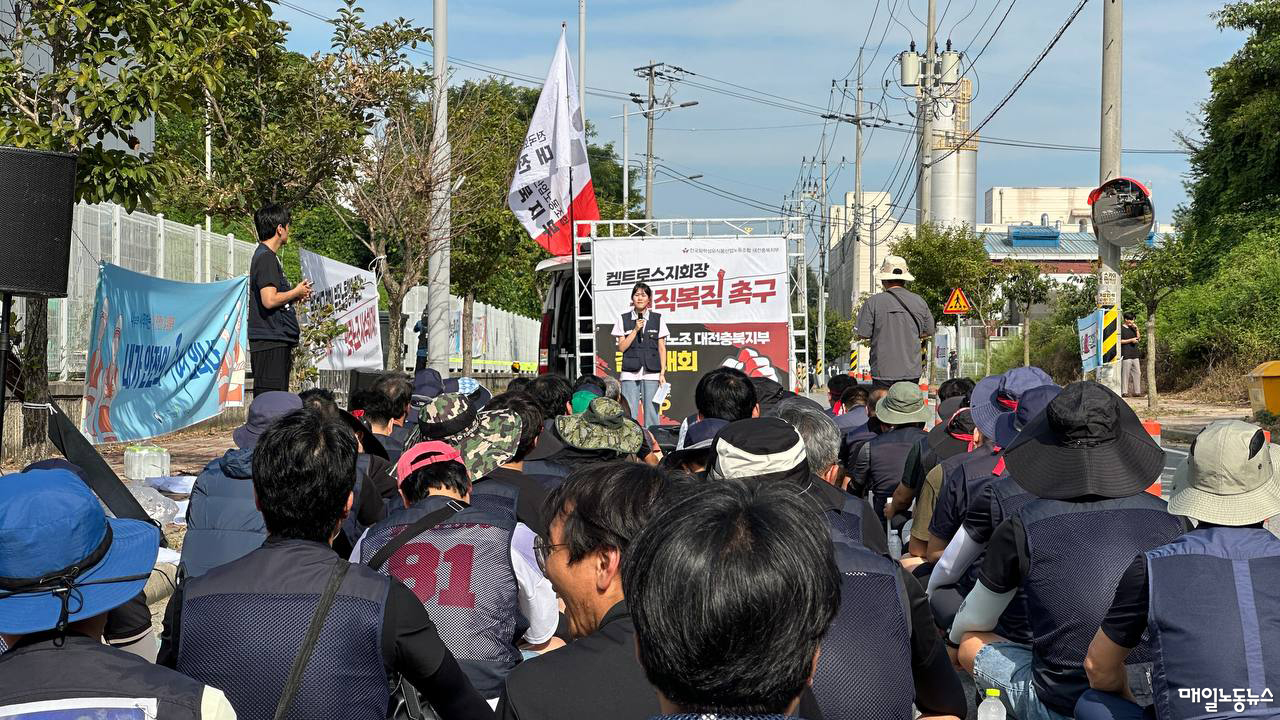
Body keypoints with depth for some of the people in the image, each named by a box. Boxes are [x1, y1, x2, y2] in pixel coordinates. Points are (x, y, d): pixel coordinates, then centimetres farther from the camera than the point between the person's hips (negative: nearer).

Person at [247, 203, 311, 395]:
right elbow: (269, 300, -22)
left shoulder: (266, 256, 19)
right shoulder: (266, 258, -12)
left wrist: (294, 296, 14)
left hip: (278, 340, 10)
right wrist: (296, 292, -7)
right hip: (271, 342, -10)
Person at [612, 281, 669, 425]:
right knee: (629, 415, -6)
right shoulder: (623, 319, 8)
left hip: (652, 373, 0)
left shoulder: (658, 319, 9)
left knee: (651, 413, -4)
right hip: (630, 374, 0)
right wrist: (635, 330, -7)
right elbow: (621, 347, 3)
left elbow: (662, 348, 8)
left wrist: (662, 373, 0)